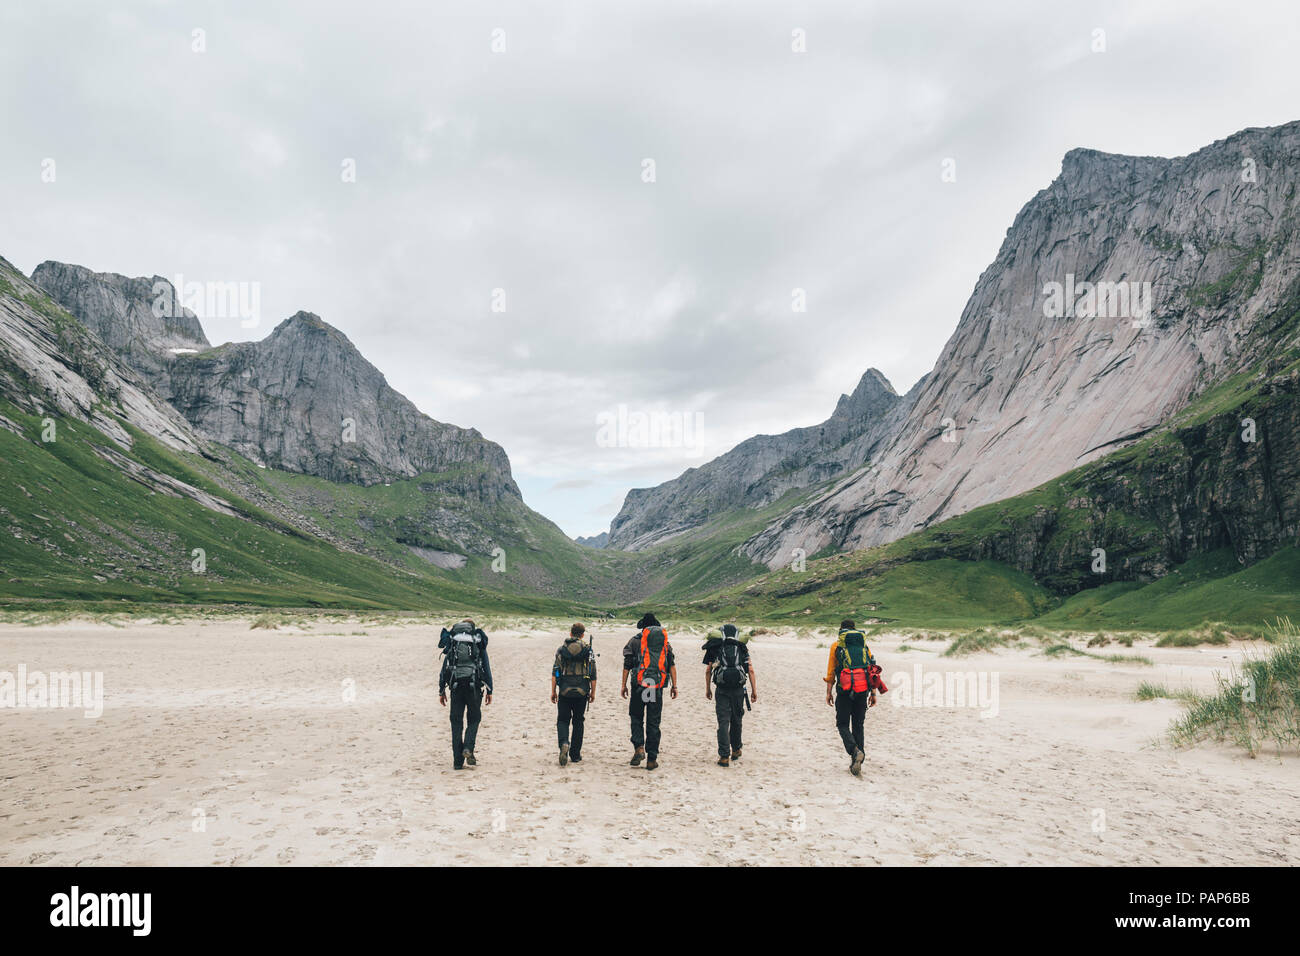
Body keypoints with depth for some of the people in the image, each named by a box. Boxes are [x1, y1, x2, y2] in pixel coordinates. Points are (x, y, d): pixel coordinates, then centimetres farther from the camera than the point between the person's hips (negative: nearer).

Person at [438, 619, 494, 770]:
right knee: (474, 718, 13)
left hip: (456, 685, 2)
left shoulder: (452, 643, 14)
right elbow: (486, 667, 4)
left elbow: (444, 668, 12)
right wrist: (489, 690, 6)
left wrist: (441, 690, 15)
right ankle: (468, 748, -9)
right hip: (473, 684, -1)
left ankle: (458, 761, 6)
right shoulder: (479, 643, 8)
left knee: (456, 722, 7)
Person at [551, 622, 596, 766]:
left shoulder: (561, 649, 2)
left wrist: (553, 691, 4)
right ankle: (575, 755, 14)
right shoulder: (588, 650, 0)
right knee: (578, 722, 11)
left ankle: (564, 743, -19)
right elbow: (593, 674, 0)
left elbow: (555, 672, -1)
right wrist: (593, 692, 8)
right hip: (581, 692, 0)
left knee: (562, 720, 9)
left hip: (564, 691, 0)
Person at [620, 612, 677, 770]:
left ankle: (639, 748, -3)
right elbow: (672, 665, 8)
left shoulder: (635, 641, 6)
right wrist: (674, 686, 8)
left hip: (639, 685, -2)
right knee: (653, 722, 7)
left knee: (636, 717, 15)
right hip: (658, 686, 2)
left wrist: (624, 686, 6)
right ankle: (652, 759, 9)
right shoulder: (666, 643, 14)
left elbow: (627, 665, 2)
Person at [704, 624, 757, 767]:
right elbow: (751, 670, 2)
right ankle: (736, 750, 33)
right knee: (736, 721, 17)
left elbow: (708, 671, 8)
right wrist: (754, 691, 5)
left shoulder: (715, 649, 9)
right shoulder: (742, 649, 10)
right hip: (738, 690, 1)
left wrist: (708, 689, 18)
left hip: (721, 690, -1)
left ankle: (724, 756, -6)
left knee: (723, 722, -1)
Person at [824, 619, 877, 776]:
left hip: (845, 689, -3)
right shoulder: (864, 645, 15)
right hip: (862, 690, 3)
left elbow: (831, 671, 3)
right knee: (858, 726, 10)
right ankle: (856, 763, 9)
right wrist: (873, 693, 11)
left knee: (842, 724, 5)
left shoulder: (836, 646, 7)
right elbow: (872, 671, 9)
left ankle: (855, 751, -20)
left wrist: (828, 692, 6)